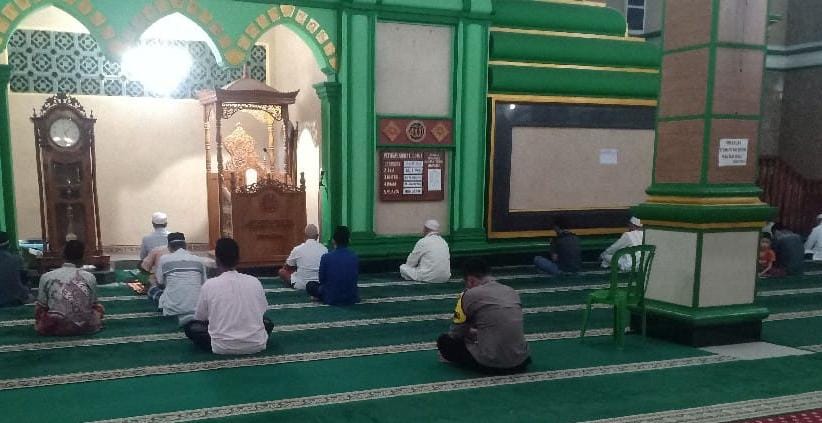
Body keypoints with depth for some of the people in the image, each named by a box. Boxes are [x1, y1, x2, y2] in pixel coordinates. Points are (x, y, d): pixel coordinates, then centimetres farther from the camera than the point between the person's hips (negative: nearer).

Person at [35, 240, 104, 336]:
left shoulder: (47, 277, 1)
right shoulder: (90, 277, 3)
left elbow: (41, 308, 8)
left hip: (55, 328, 0)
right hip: (85, 327, 0)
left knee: (38, 312, 31)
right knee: (99, 307, 30)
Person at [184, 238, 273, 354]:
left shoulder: (209, 285, -6)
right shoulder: (255, 281, -1)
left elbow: (199, 318, 6)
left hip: (223, 348, -2)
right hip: (256, 345, 3)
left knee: (190, 326, 19)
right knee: (267, 322, 33)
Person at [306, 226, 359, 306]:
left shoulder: (326, 258, -14)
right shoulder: (355, 257, -6)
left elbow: (322, 280, -1)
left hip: (332, 299, -3)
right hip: (352, 299, 3)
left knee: (309, 285, 20)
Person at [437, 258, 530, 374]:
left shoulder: (469, 295, -5)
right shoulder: (511, 291, 10)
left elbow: (456, 333, 5)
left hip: (491, 364, -6)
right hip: (520, 362, 6)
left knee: (444, 341, 11)